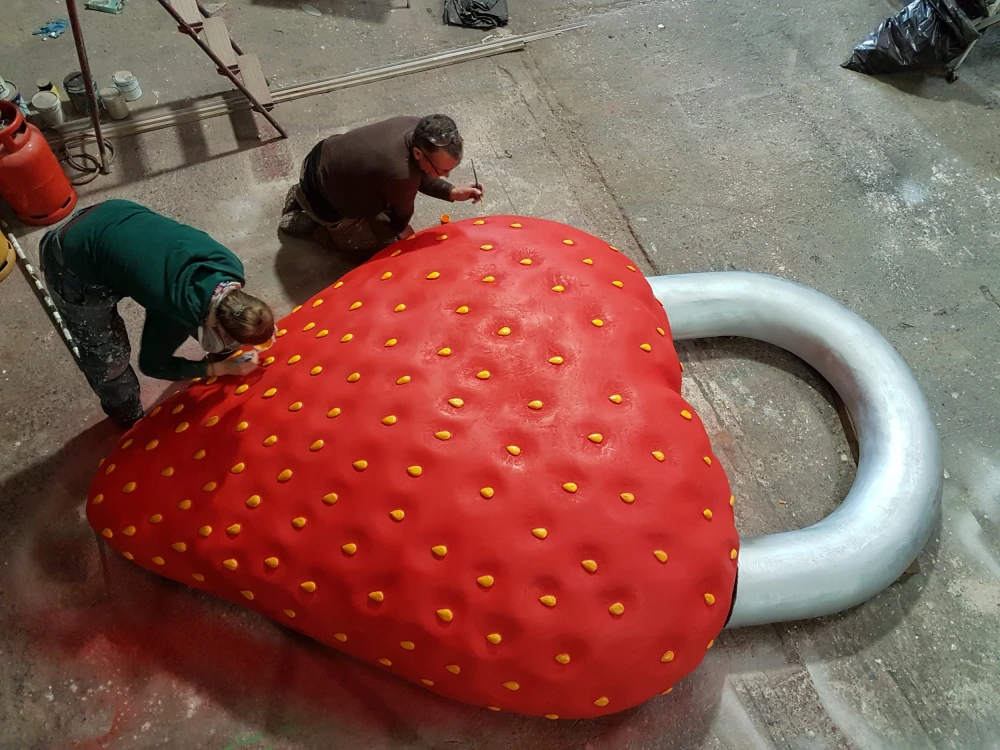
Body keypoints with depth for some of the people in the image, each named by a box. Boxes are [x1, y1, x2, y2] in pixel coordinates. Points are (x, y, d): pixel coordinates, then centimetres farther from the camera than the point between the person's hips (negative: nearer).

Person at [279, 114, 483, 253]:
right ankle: (302, 220, 12)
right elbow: (402, 212, -15)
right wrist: (400, 229, 6)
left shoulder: (419, 130, -18)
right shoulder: (400, 175, -40)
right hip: (322, 198, -7)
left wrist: (452, 192, -9)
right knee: (389, 240, 6)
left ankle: (304, 196, 28)